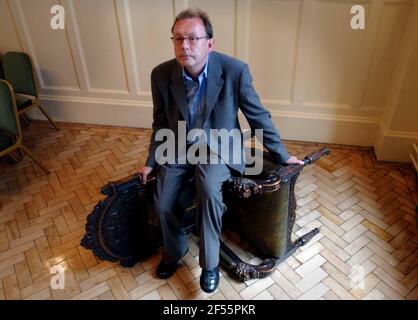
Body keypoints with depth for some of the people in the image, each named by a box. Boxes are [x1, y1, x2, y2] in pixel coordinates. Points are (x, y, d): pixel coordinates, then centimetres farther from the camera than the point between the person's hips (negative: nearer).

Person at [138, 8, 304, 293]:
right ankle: (175, 250, 26)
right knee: (162, 205, -9)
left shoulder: (235, 70, -19)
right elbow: (161, 123, 5)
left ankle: (210, 263, -7)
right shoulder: (161, 74, -11)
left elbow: (258, 116, -7)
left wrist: (282, 155, -1)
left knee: (209, 190, -31)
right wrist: (151, 162, 5)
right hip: (178, 149, 3)